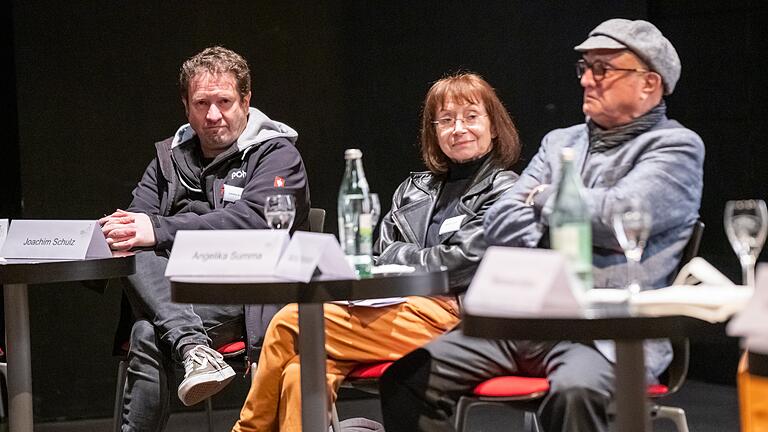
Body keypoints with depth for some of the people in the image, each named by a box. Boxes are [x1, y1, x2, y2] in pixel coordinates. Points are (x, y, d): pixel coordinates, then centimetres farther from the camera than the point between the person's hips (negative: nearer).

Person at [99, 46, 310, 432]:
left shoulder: (276, 154, 4)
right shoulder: (170, 158, 23)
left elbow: (251, 220, -14)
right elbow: (140, 216, 10)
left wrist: (159, 230, -22)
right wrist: (124, 229, -18)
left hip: (243, 297, -5)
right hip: (173, 292, 5)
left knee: (149, 336, -32)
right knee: (135, 250, -27)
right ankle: (193, 348, -43)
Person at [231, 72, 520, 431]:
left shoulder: (504, 191, 6)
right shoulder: (414, 189, 26)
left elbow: (463, 261, -7)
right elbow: (377, 258, 20)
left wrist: (397, 256, 4)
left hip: (444, 317, -6)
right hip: (394, 307, 6)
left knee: (290, 322, -16)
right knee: (300, 376, -24)